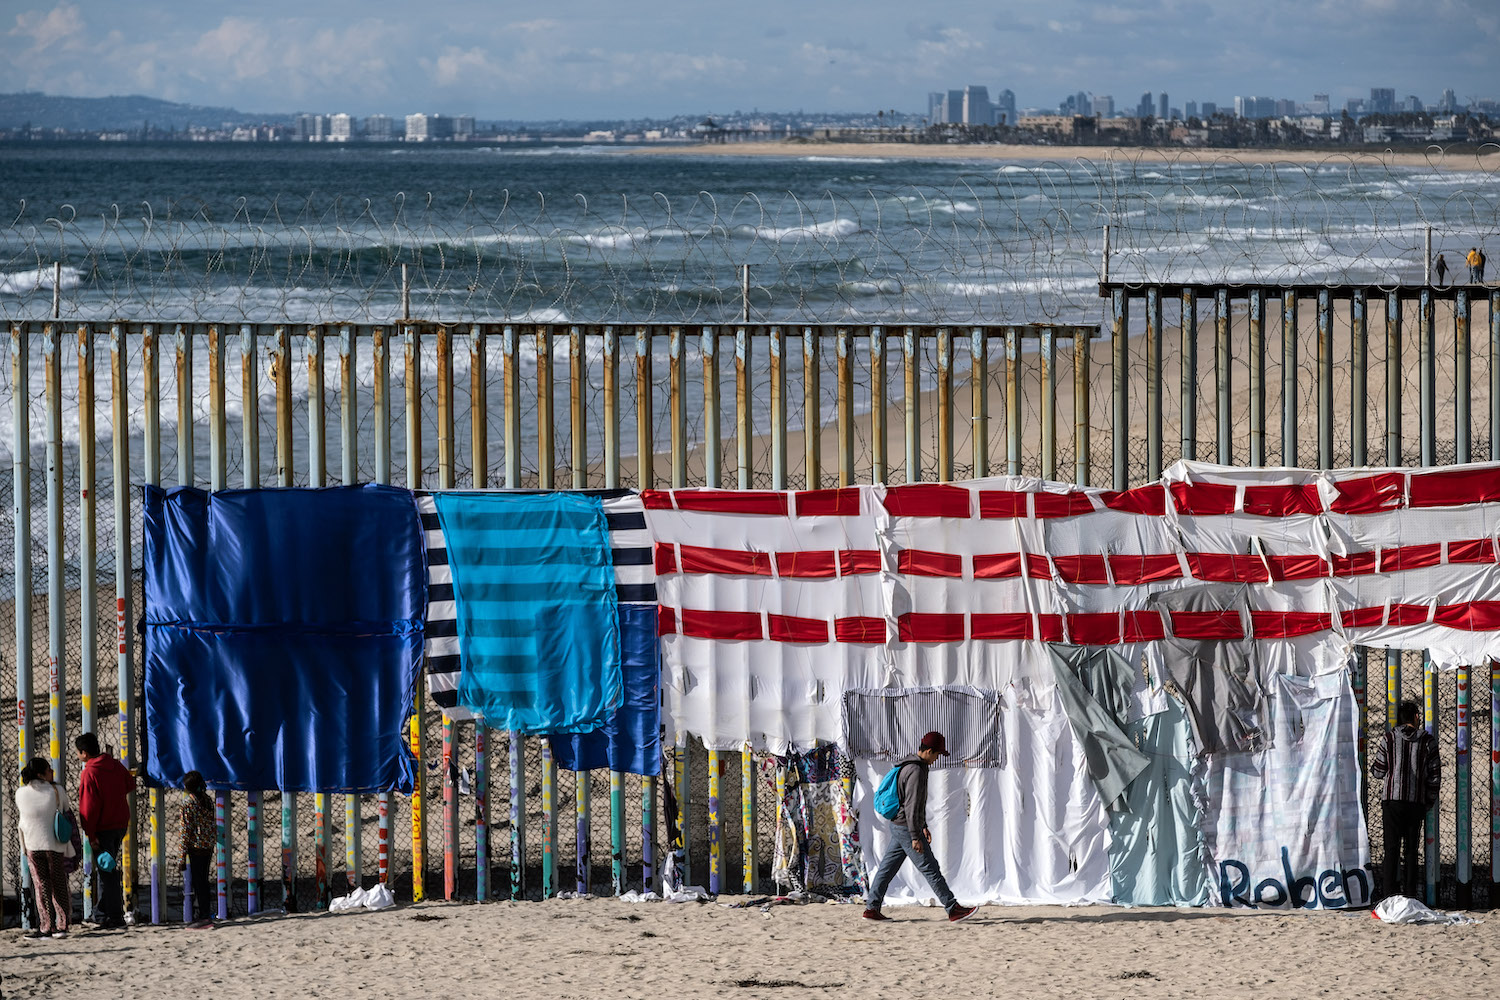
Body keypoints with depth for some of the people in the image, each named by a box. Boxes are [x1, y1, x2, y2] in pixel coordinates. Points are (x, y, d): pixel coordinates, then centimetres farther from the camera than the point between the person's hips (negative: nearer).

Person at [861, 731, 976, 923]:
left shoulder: (911, 766, 14)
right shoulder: (916, 771, -20)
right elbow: (911, 805, -23)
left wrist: (923, 827, 27)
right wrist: (916, 837, -23)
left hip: (897, 827, 10)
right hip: (906, 828, -10)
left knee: (888, 867, 11)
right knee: (930, 869, -6)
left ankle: (871, 907, 12)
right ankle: (952, 909, -4)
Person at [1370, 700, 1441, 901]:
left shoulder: (1389, 739, 0)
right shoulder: (1428, 741, 2)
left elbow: (1377, 771, 3)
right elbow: (1435, 776, 3)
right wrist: (1429, 802, 13)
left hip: (1392, 801, -1)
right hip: (1416, 802, 1)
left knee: (1392, 848, -1)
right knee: (1411, 849, 8)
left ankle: (1389, 893, -8)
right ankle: (1410, 893, 6)